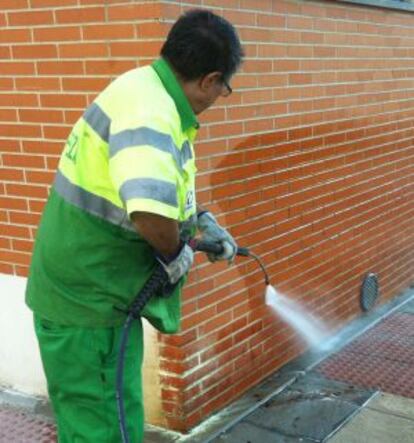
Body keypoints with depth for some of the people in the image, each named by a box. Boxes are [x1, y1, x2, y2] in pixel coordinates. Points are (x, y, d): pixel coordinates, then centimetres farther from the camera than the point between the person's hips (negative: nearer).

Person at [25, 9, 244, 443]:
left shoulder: (150, 91, 5)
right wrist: (176, 253, -24)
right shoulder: (147, 108, -27)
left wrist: (203, 221, 22)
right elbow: (151, 209, -44)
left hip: (105, 293, 9)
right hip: (85, 301, -9)